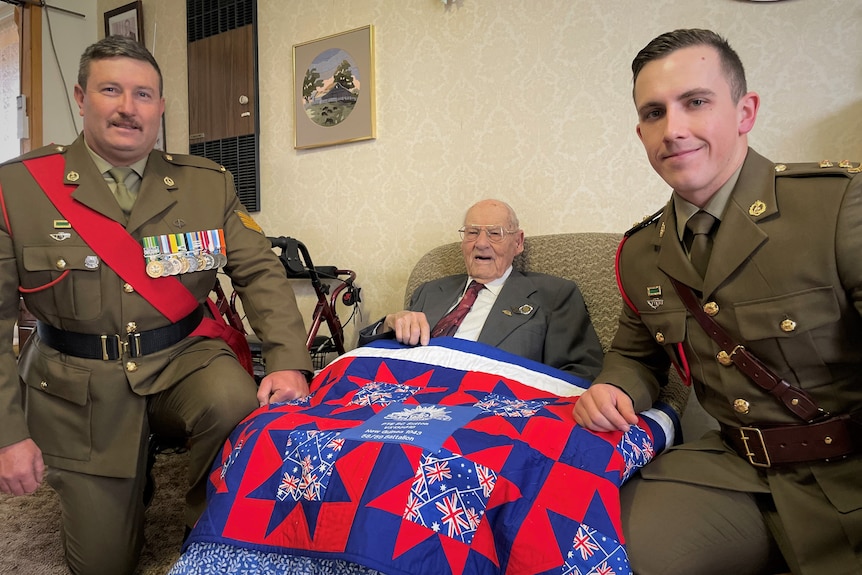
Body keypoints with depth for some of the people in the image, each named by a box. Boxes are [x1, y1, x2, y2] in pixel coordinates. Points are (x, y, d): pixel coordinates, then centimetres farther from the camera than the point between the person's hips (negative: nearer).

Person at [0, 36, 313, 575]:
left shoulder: (209, 184, 0)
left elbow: (261, 273, -3)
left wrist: (289, 362, -17)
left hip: (184, 359, 1)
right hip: (81, 387, 0)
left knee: (235, 403, -32)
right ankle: (131, 482, 39)